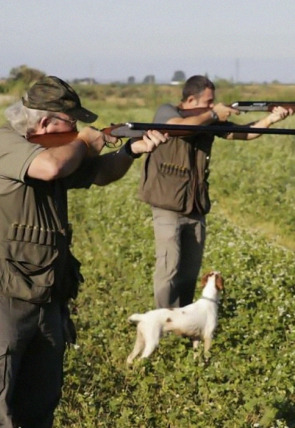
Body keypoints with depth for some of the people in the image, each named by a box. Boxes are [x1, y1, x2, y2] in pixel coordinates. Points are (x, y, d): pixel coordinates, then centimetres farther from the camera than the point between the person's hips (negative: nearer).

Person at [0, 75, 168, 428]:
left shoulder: (55, 148, 13)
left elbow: (99, 173, 23)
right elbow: (51, 167, -33)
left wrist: (132, 150, 4)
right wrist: (83, 143, -12)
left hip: (48, 302, 9)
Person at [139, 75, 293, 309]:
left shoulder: (209, 121, 7)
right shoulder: (166, 112, -8)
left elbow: (243, 133, 5)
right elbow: (183, 126, -29)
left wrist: (271, 119, -10)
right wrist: (213, 115, -18)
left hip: (196, 209, 6)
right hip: (168, 207, -6)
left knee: (191, 270, 12)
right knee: (169, 268, -8)